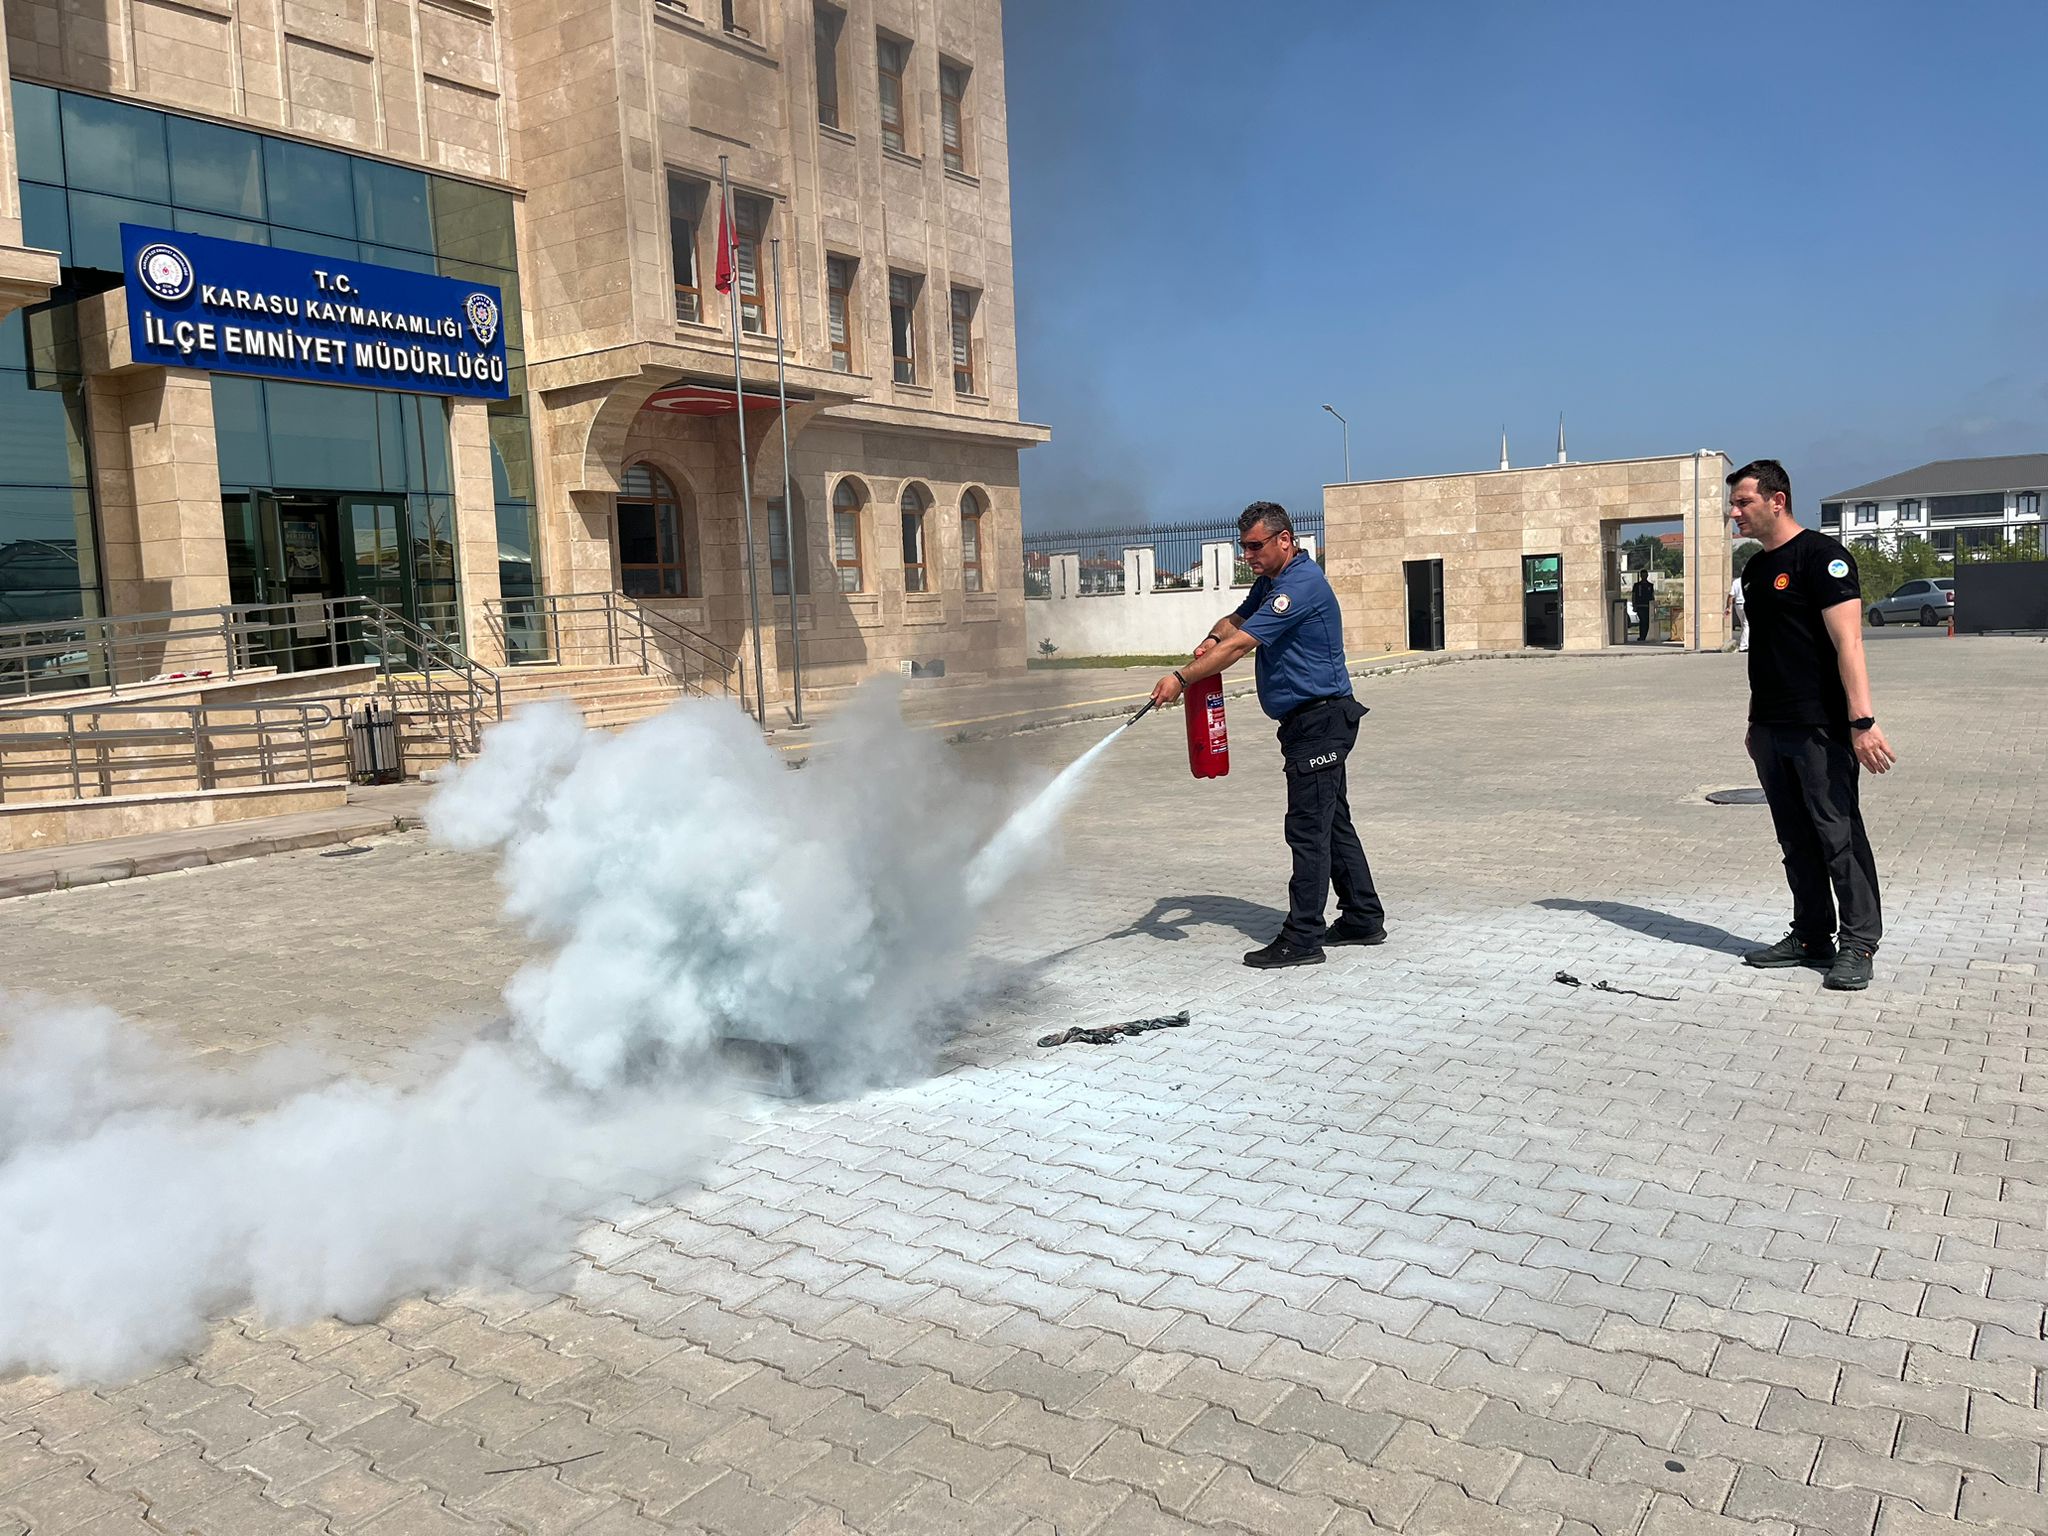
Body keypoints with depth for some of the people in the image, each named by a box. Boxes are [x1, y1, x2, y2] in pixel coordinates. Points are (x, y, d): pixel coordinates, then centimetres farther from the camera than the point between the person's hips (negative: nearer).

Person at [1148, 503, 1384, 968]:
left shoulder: (1301, 584, -19)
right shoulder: (1271, 582, 14)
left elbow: (1241, 644, -23)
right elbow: (1235, 621, 23)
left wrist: (1182, 678, -21)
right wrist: (1212, 640, -2)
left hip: (1320, 719, -11)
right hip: (1308, 721, 11)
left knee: (1308, 829, -8)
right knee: (1332, 823, 15)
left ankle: (1302, 939, -4)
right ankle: (1364, 918, 24)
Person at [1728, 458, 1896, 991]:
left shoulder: (1820, 556, -9)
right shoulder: (1755, 568, 16)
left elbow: (1847, 642, -16)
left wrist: (1862, 721, -23)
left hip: (1819, 727, -8)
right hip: (1771, 729, 8)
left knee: (1838, 832, -5)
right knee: (1796, 839, 12)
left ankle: (1859, 943, 3)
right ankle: (1811, 937, 20)